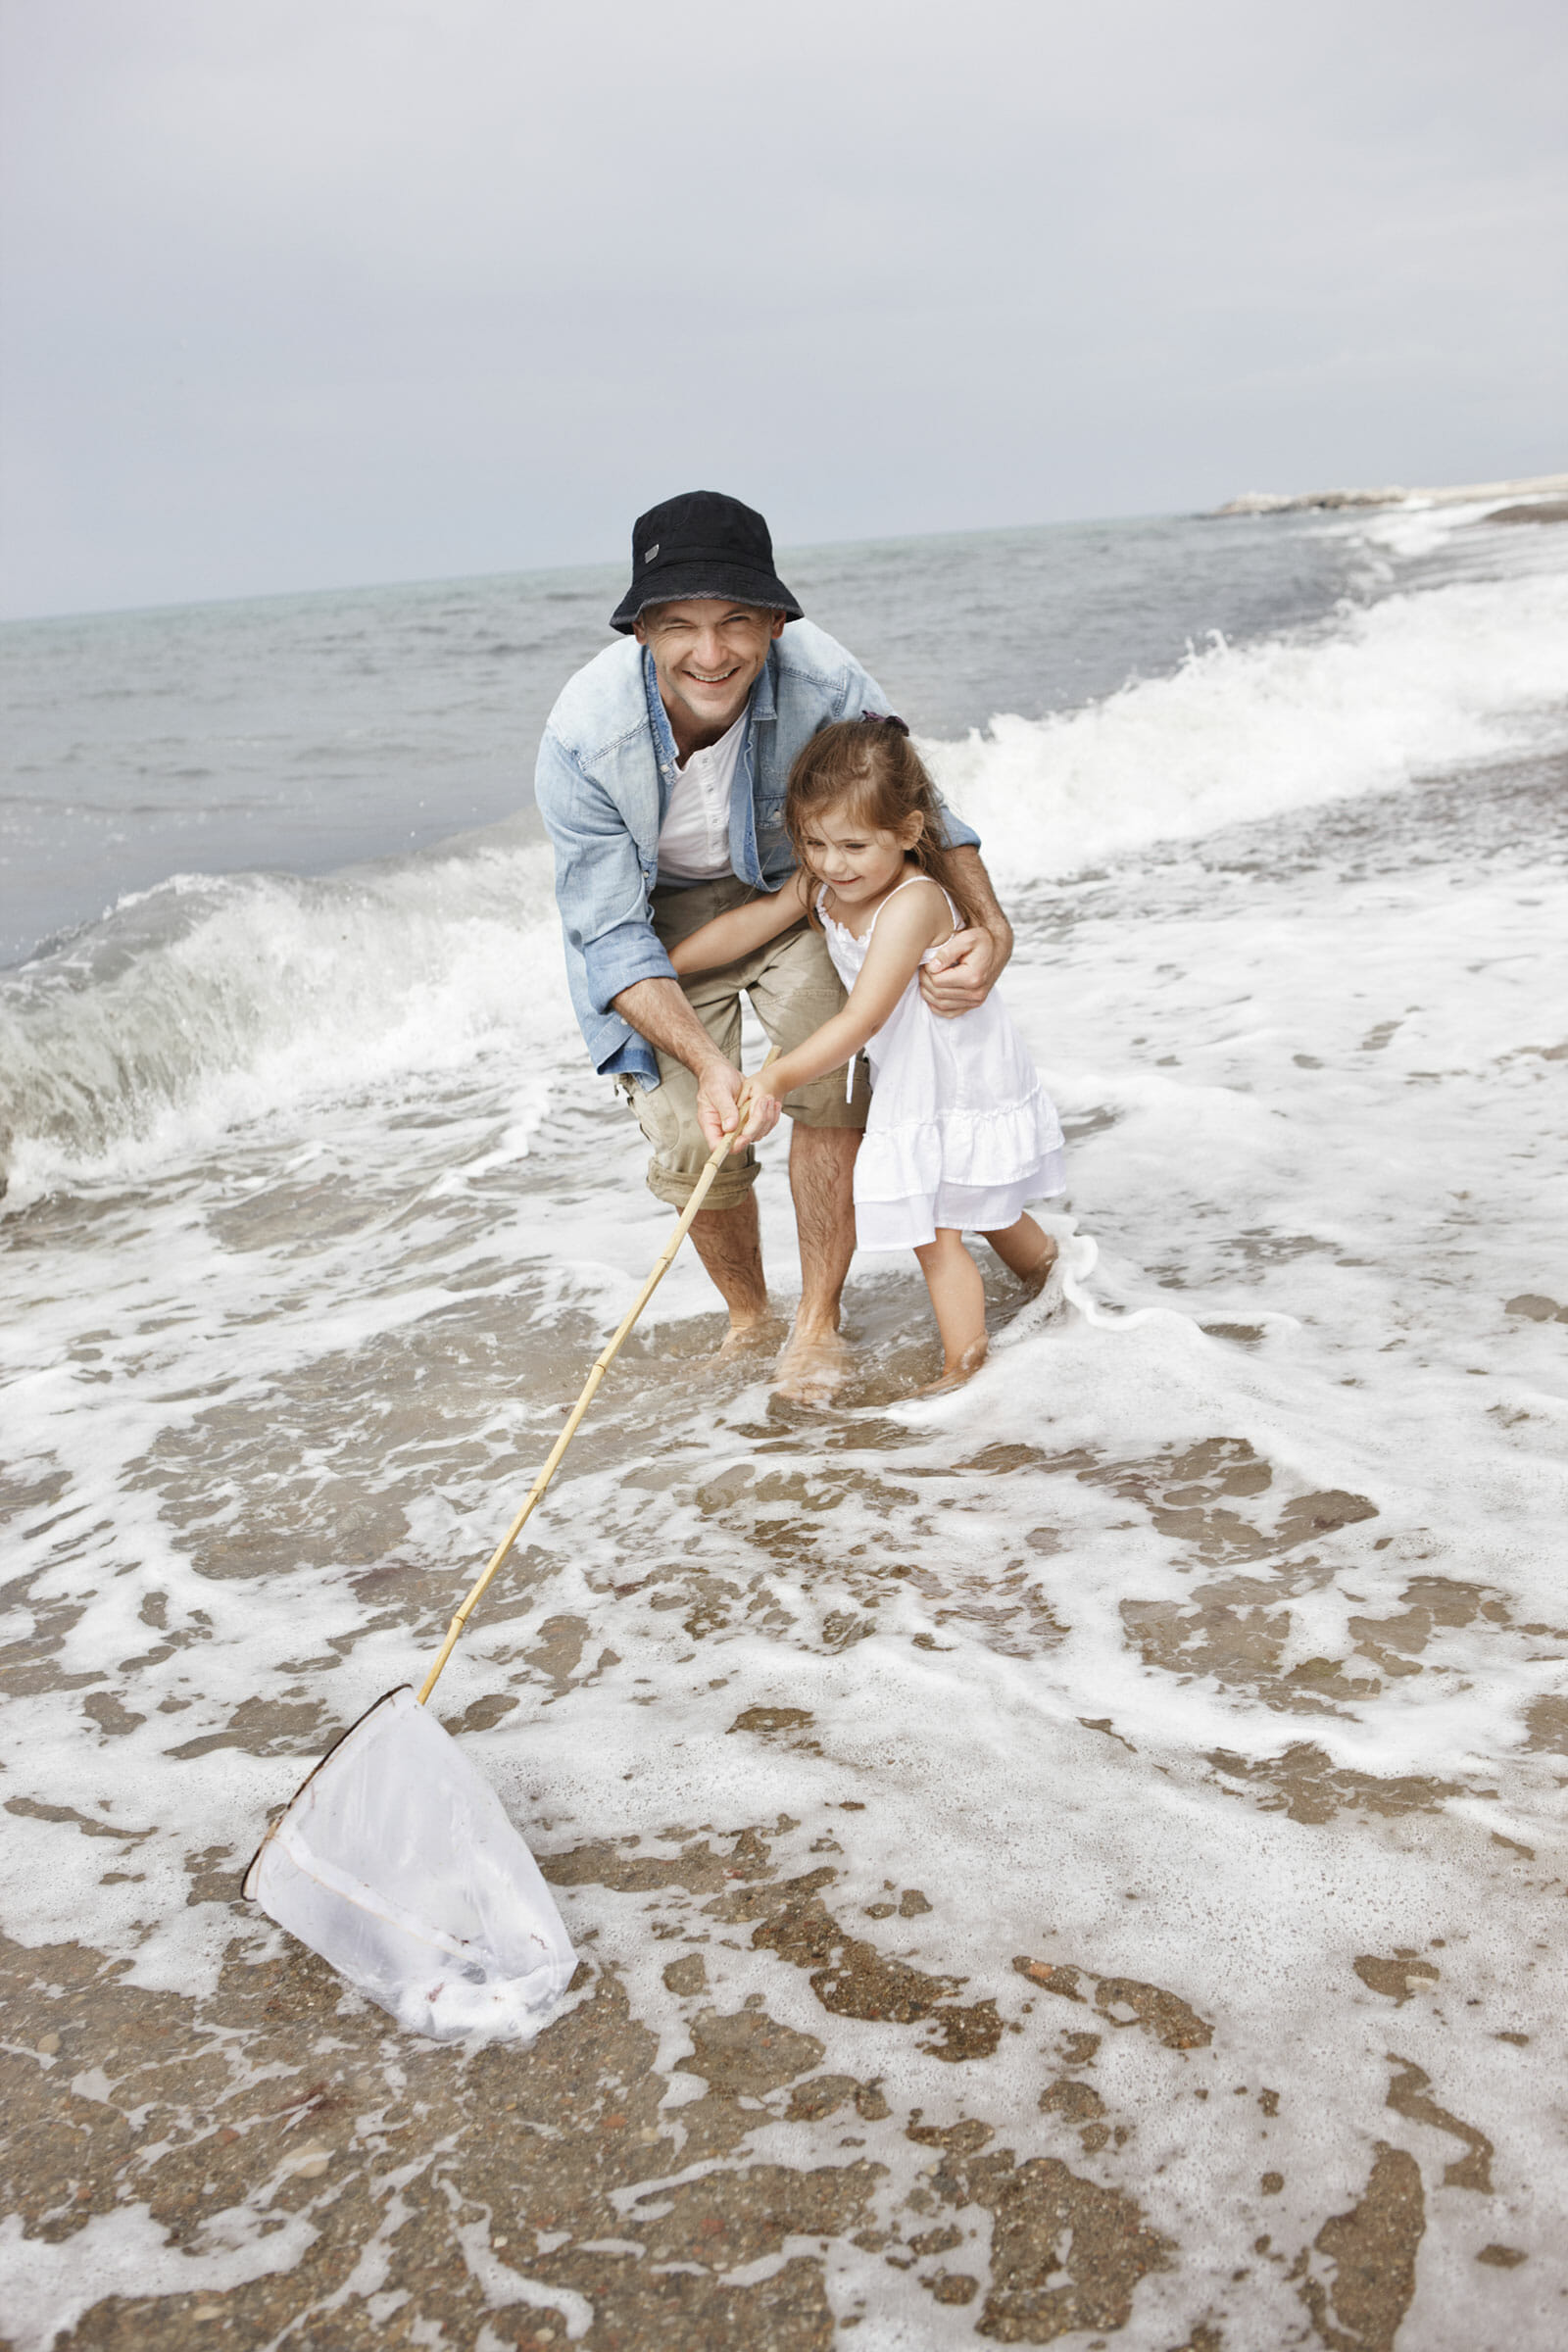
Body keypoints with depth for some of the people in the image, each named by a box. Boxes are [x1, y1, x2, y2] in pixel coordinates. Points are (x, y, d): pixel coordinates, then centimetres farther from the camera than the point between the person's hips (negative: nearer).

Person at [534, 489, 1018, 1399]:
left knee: (831, 1070, -18)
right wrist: (708, 1064, -37)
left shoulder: (826, 682, -30)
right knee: (694, 1143, -7)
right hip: (663, 913, -1)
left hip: (790, 889, 1)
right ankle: (748, 1315, 23)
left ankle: (818, 1322, 1)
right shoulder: (584, 736, -32)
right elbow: (615, 938, -24)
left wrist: (990, 927, -29)